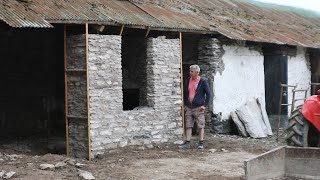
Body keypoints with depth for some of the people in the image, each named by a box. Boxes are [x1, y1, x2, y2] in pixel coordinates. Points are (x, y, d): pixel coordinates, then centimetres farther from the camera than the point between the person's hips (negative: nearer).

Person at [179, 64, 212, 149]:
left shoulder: (203, 81, -5)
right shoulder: (188, 81, 10)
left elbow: (208, 94, -4)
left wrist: (204, 105, -9)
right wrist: (185, 104, 14)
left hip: (198, 107, -5)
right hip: (189, 107, 5)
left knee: (200, 126, 1)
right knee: (188, 126, 5)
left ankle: (200, 143, 7)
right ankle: (187, 143, 8)